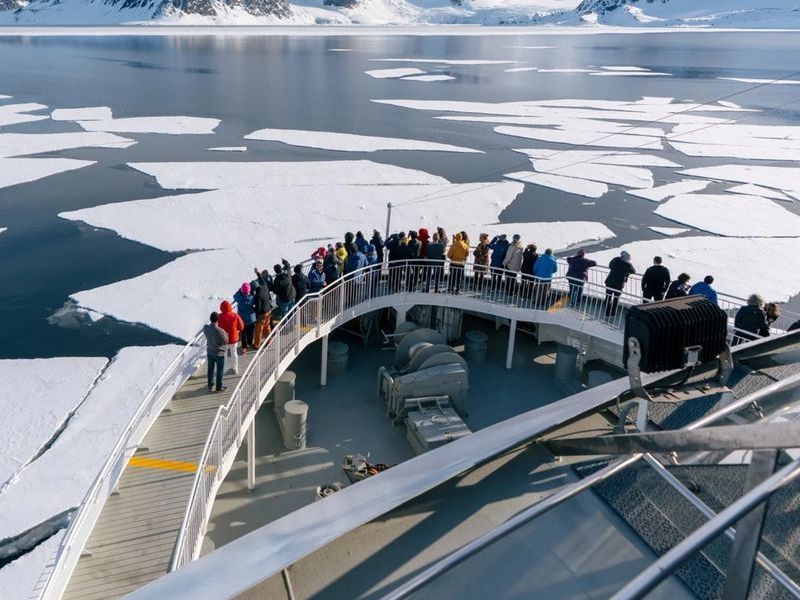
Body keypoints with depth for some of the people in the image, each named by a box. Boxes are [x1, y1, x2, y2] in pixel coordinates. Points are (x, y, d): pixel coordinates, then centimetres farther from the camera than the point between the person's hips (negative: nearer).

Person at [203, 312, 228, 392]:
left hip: (209, 352, 5)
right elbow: (225, 342, -18)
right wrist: (226, 334, -3)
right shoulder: (220, 331, -30)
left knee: (210, 369, 22)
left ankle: (210, 386, 37)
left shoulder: (205, 328, -15)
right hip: (219, 353, -5)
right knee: (220, 371, 14)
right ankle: (219, 387, 27)